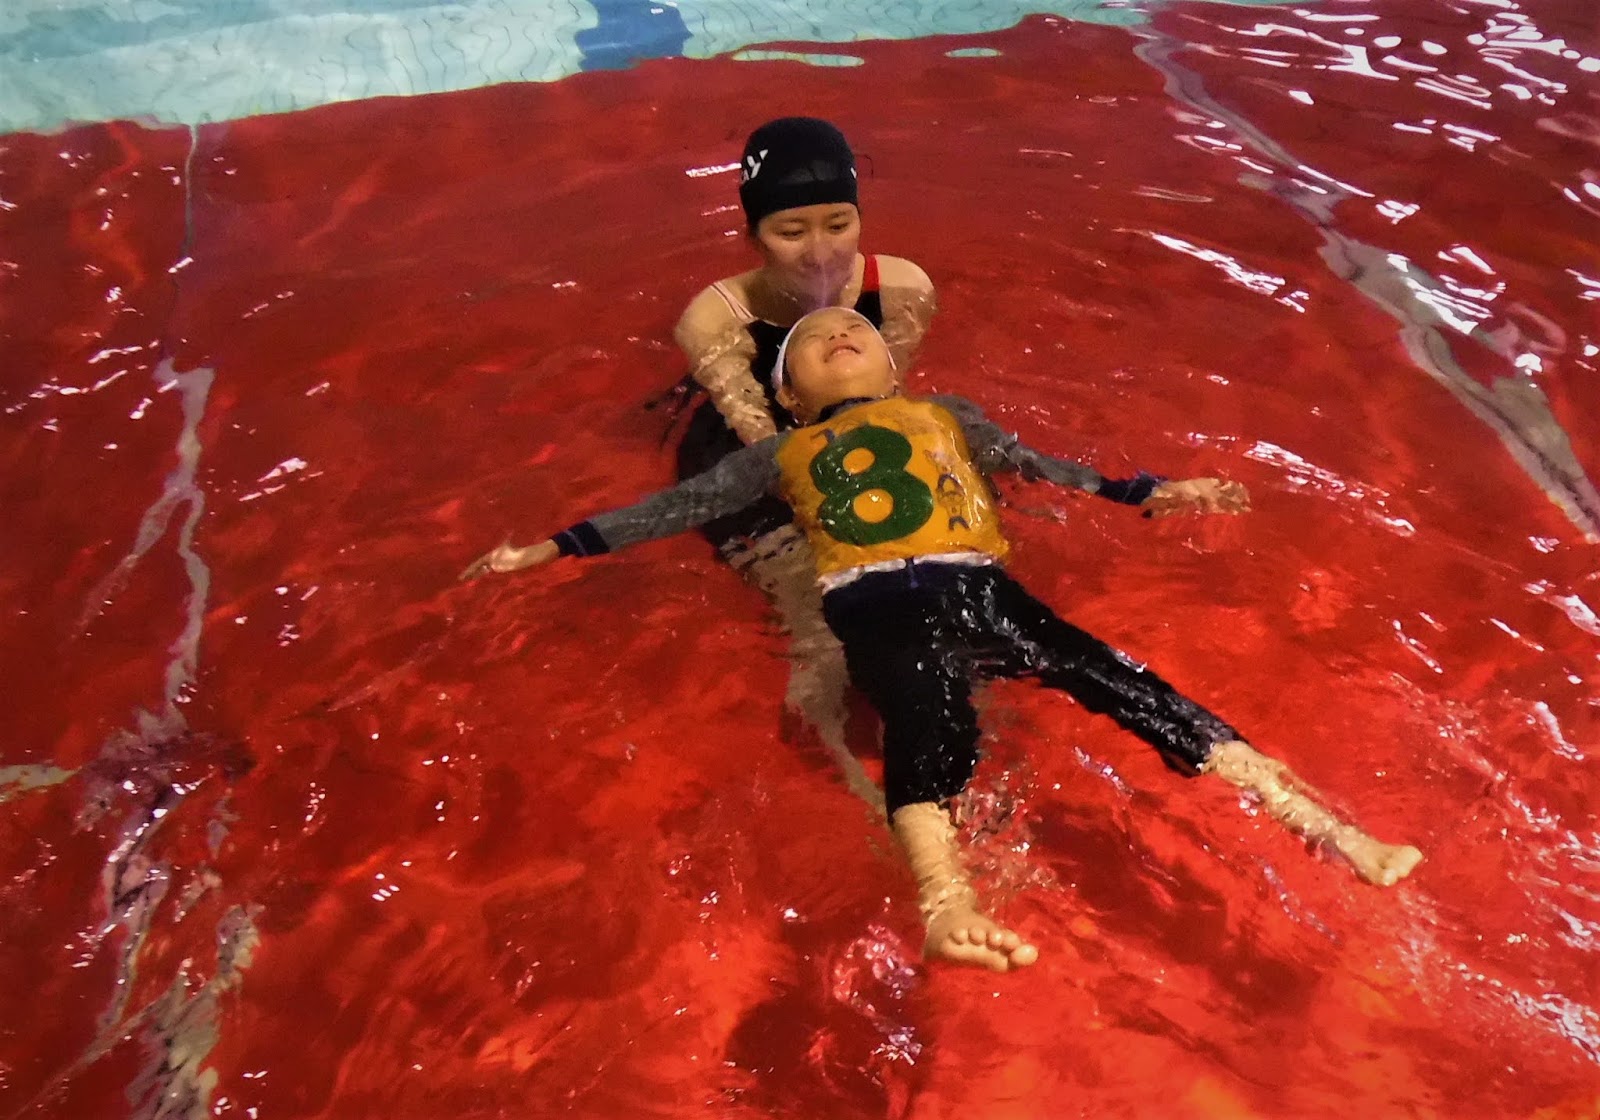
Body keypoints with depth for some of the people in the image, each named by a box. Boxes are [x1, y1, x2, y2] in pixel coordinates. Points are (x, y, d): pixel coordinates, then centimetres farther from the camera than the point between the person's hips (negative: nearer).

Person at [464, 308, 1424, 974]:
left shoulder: (943, 413, 31)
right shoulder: (782, 454, 26)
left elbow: (1038, 465, 26)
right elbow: (678, 506, 23)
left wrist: (1147, 492, 18)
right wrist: (557, 546, 21)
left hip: (980, 586, 2)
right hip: (880, 607, -1)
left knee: (1117, 680, -14)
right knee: (929, 717, -32)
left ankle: (1316, 821, -12)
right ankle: (948, 901, -51)